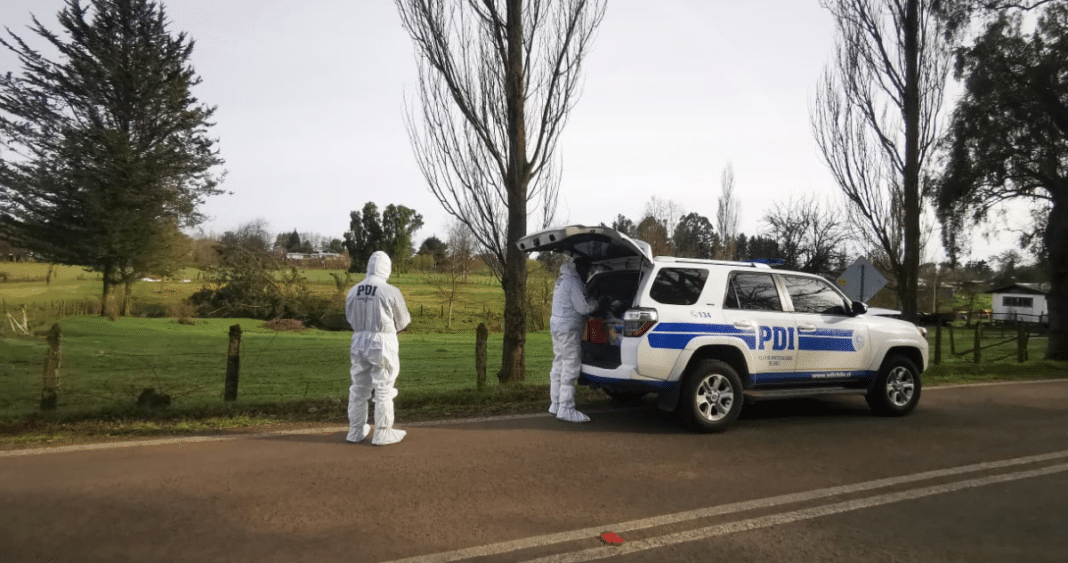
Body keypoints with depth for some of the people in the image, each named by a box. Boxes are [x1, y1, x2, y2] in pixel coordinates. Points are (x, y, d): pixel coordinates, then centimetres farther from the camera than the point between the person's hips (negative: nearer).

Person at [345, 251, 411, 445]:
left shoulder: (353, 291, 0)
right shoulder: (391, 292, -13)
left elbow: (350, 318, 11)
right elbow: (403, 322, -2)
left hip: (359, 342, 5)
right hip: (383, 342, -5)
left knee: (359, 388, 15)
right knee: (384, 389, 5)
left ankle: (356, 431, 26)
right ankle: (383, 433, 11)